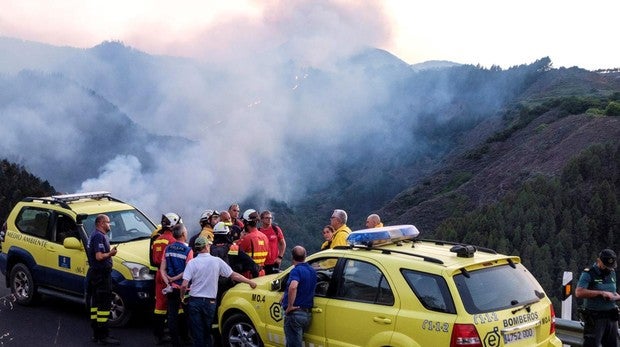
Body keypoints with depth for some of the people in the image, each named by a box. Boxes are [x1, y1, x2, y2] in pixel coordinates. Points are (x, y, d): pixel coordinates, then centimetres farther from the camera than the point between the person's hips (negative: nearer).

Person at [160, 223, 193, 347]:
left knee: (172, 314, 7)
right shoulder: (188, 250, -12)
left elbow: (162, 269, 0)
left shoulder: (167, 249, 1)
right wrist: (174, 278, -9)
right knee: (186, 313, 14)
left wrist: (168, 282, -5)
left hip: (171, 287, 3)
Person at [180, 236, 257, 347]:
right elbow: (234, 276, 1)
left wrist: (182, 296, 7)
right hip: (210, 302, 2)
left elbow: (184, 285, -13)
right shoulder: (217, 261, -3)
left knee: (197, 334, 5)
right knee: (207, 332, 18)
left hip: (195, 301, -1)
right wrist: (250, 282, 13)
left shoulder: (192, 262, -7)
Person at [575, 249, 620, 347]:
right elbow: (579, 292, -22)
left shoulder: (612, 273, 13)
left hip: (611, 317, 7)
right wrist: (601, 293, -24)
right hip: (595, 318, -7)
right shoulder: (588, 274, -9)